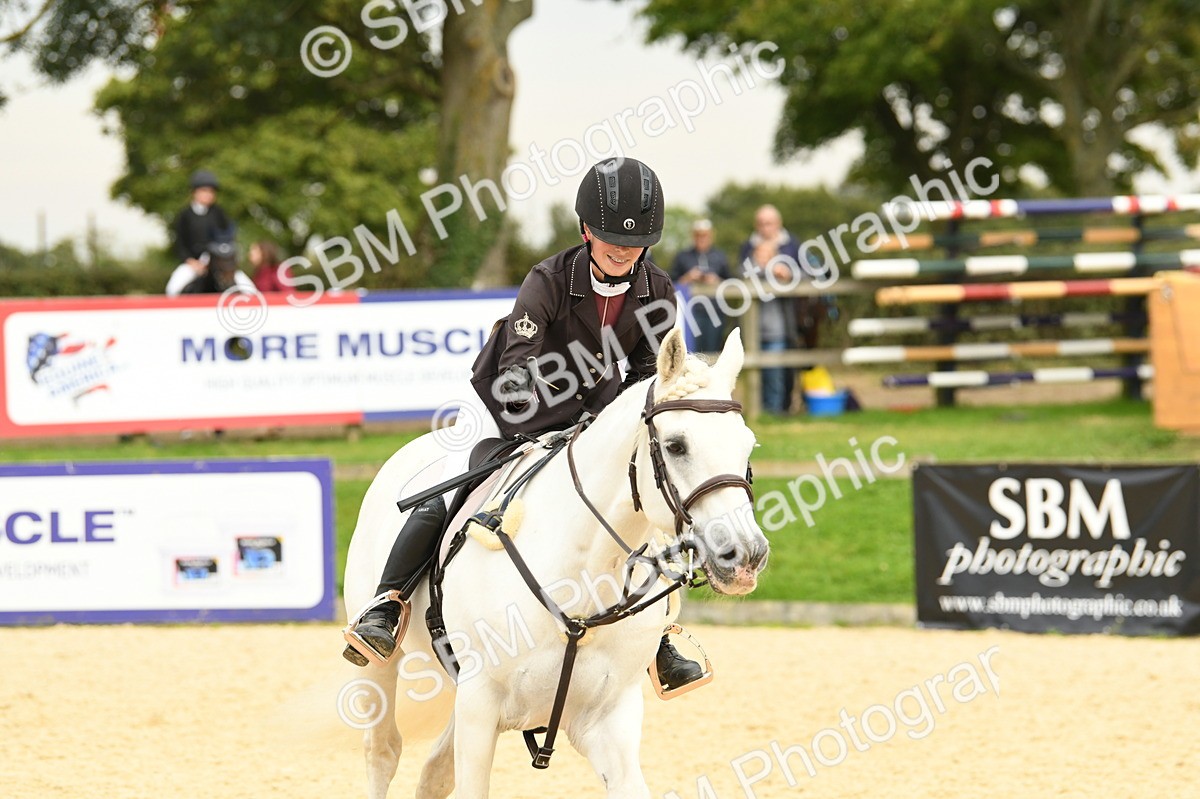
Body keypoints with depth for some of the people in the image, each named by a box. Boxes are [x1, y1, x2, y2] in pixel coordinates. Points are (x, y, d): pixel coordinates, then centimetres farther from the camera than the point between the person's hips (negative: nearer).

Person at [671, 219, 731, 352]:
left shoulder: (720, 257, 13)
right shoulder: (683, 257, 10)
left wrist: (716, 281, -6)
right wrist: (687, 278, -8)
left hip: (714, 310, 1)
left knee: (713, 349, -2)